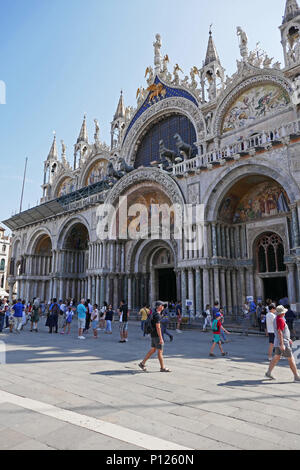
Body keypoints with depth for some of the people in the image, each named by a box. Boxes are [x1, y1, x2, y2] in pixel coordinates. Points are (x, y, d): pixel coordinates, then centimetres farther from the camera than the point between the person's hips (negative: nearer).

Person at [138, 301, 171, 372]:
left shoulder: (154, 314, 12)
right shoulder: (157, 315, -20)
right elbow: (158, 327, -23)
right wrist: (161, 338, -22)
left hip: (153, 335, 10)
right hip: (157, 336, -10)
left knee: (153, 350, 14)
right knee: (160, 351, 1)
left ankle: (142, 363, 16)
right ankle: (162, 368, 11)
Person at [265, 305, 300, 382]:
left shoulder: (276, 318, 12)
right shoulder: (280, 319, -20)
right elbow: (279, 332, -25)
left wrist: (288, 338, 28)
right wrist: (282, 344, -26)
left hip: (278, 343, 10)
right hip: (283, 342, -10)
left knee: (276, 358, 14)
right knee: (291, 359, 1)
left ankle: (268, 373, 17)